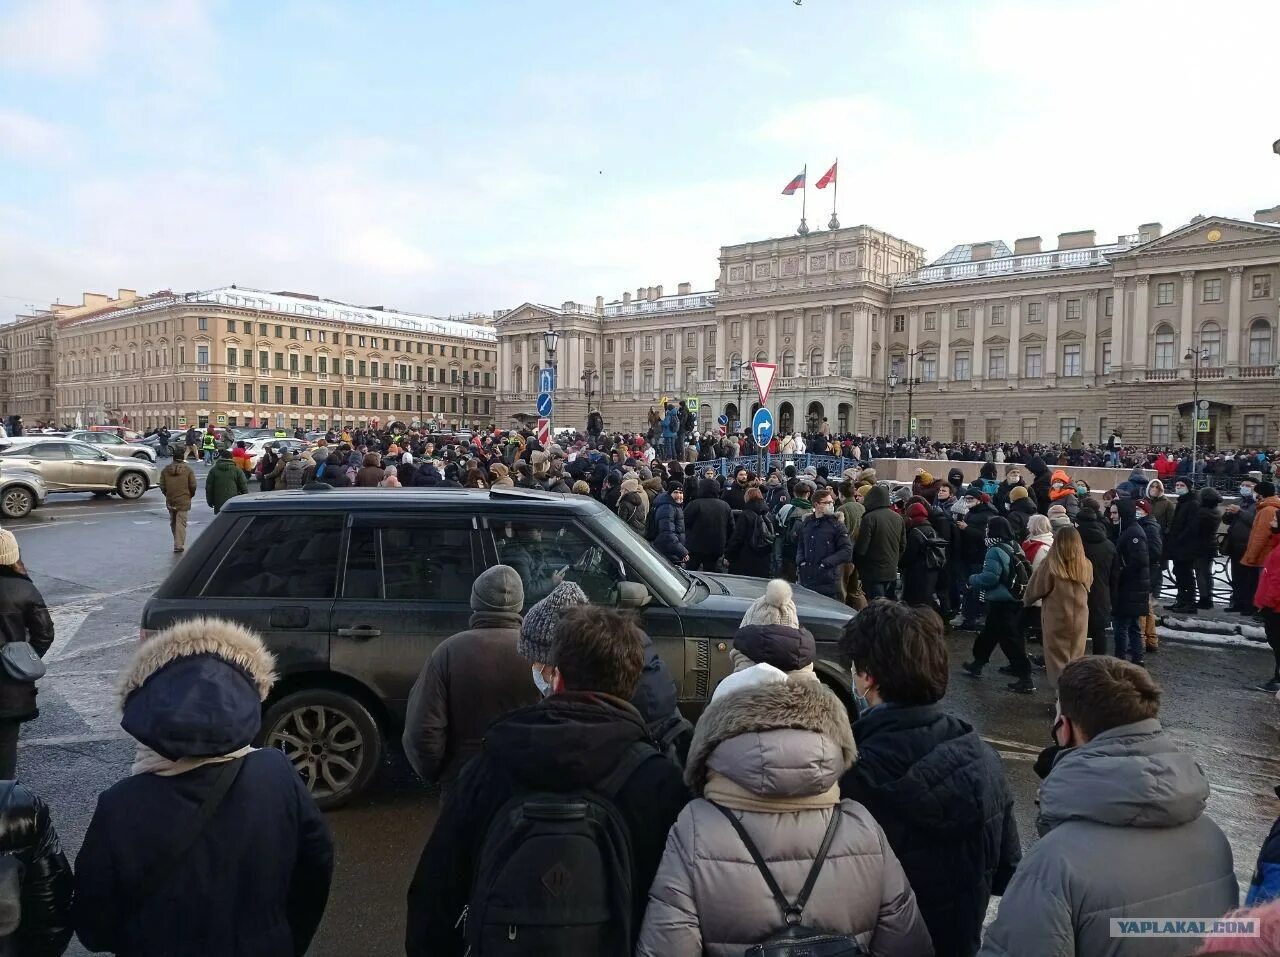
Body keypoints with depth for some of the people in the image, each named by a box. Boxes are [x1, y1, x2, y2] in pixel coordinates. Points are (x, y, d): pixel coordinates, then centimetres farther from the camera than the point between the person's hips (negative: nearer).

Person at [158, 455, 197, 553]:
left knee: (173, 522, 16)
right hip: (183, 501, -3)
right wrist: (190, 496, 10)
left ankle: (178, 544, 24)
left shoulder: (165, 470, 2)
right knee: (181, 523, -3)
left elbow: (162, 486, 2)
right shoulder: (188, 469, -6)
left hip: (170, 501, 3)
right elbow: (193, 486, -8)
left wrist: (168, 495, 18)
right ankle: (179, 545, -8)